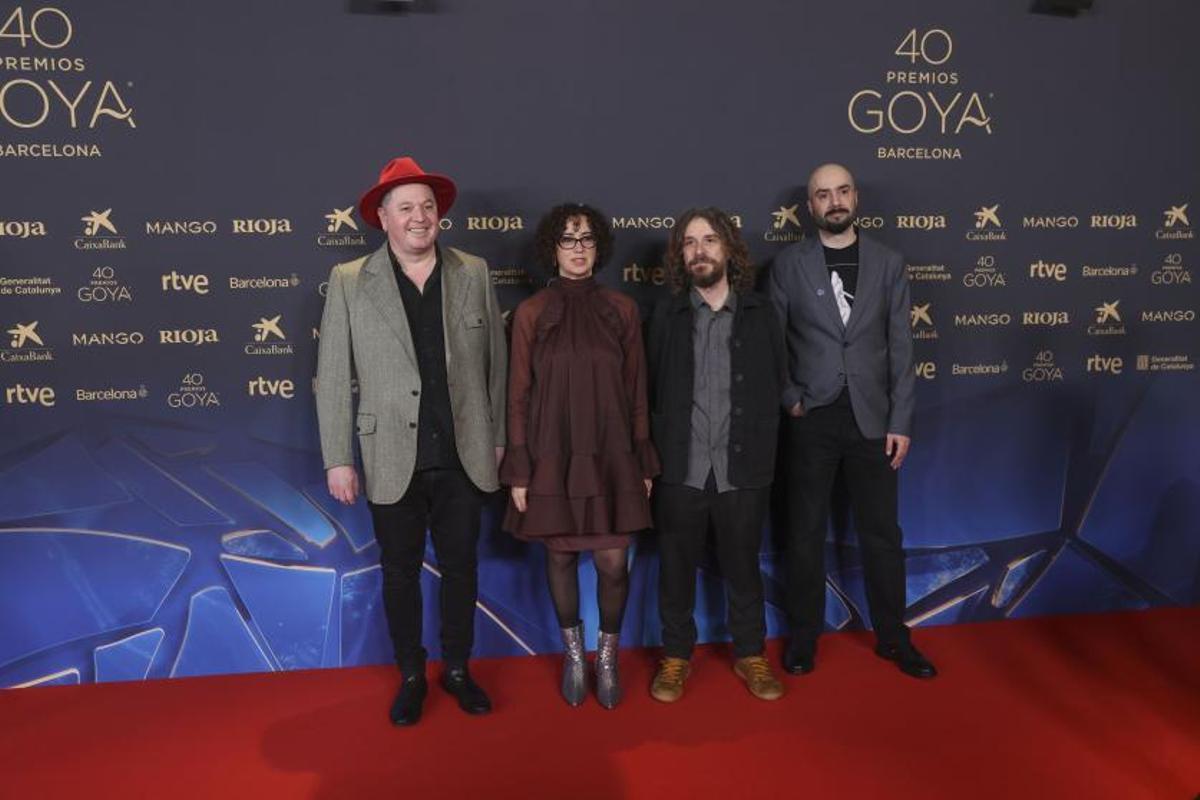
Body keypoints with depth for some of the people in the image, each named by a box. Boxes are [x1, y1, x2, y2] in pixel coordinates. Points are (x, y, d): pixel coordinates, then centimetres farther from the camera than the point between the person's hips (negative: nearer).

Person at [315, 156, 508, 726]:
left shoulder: (473, 273, 1)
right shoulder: (349, 281, -4)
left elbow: (495, 361, 5)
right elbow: (332, 377, -3)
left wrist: (498, 438, 6)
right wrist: (337, 459, -5)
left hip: (463, 457, 1)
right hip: (392, 459, -1)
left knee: (461, 567, 14)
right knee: (400, 573, 13)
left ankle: (457, 670, 35)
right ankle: (411, 677, 33)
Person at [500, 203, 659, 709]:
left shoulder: (621, 309, 2)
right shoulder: (530, 313, -2)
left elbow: (636, 389, 5)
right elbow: (518, 394, -1)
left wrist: (643, 460, 4)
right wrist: (518, 469, -4)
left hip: (611, 454, 1)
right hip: (553, 455, 0)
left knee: (613, 562, 1)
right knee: (560, 555, 10)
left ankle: (608, 656, 26)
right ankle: (573, 655, 32)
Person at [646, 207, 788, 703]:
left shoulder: (760, 313, 4)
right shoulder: (666, 314, 3)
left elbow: (775, 384, 8)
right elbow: (650, 387, 4)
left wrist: (758, 446, 5)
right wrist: (658, 449, 0)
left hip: (742, 470, 0)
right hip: (679, 469, 0)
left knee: (742, 568, 13)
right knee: (676, 569, 10)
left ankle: (750, 654, 31)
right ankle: (676, 656, 28)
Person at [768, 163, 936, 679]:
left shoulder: (888, 263, 5)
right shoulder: (789, 264, 2)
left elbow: (900, 347, 2)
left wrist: (900, 422, -3)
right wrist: (790, 400, -7)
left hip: (872, 418, 1)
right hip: (811, 419, -1)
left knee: (881, 532, 9)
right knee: (806, 532, 8)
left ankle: (893, 637, 25)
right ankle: (804, 634, 23)